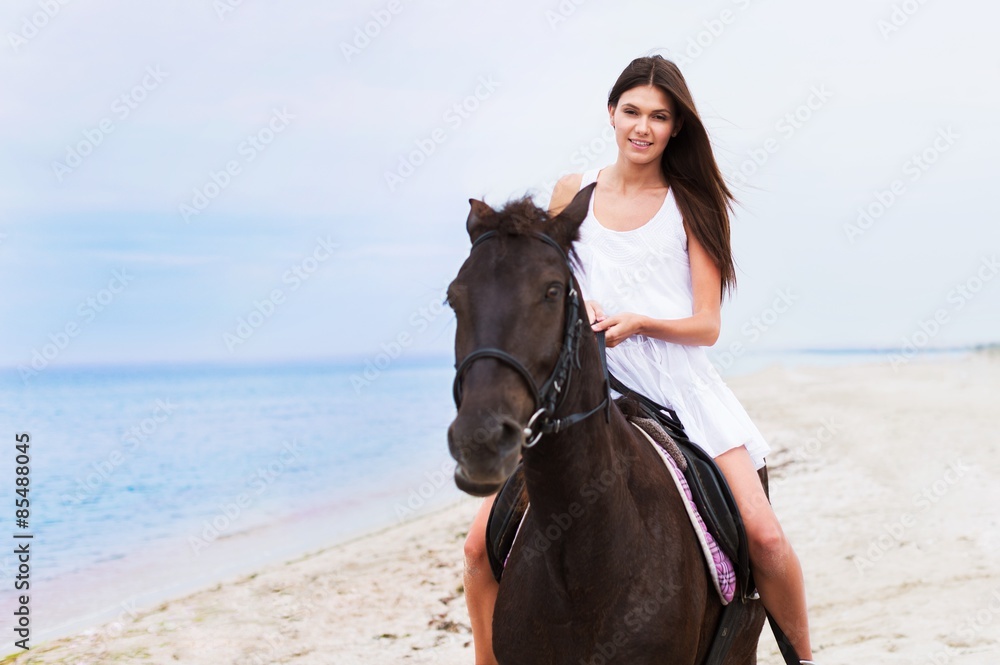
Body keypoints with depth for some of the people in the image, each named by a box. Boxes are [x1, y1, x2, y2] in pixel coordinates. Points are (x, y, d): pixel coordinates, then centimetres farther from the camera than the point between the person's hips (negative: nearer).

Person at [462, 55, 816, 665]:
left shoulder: (691, 205, 5)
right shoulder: (573, 193, 9)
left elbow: (707, 326, 1)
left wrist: (638, 323, -18)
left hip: (681, 386, -1)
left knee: (763, 534, -16)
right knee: (485, 542, -10)